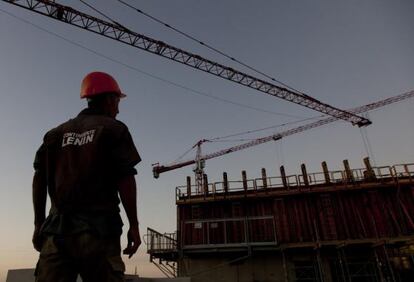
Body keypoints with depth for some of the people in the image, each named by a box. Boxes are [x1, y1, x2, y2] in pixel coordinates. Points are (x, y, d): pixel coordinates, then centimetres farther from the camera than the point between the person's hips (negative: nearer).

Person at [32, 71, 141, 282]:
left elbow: (39, 179, 12)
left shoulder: (57, 133, 17)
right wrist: (134, 225, -4)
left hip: (58, 227, 5)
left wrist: (39, 223, 17)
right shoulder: (114, 129, 2)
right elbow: (125, 179, -7)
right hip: (99, 227, -5)